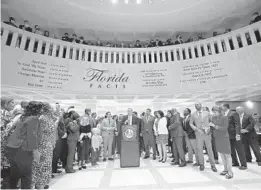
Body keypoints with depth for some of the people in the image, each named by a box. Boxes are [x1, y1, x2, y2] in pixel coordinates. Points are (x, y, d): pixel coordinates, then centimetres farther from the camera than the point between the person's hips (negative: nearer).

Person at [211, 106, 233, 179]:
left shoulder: (225, 118, -12)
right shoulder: (213, 118, 3)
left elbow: (224, 128, -18)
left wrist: (214, 126, -23)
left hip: (224, 138, -5)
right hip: (217, 138, 5)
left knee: (227, 155, 4)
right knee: (221, 154, 15)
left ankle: (230, 172, 16)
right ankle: (225, 170, 30)